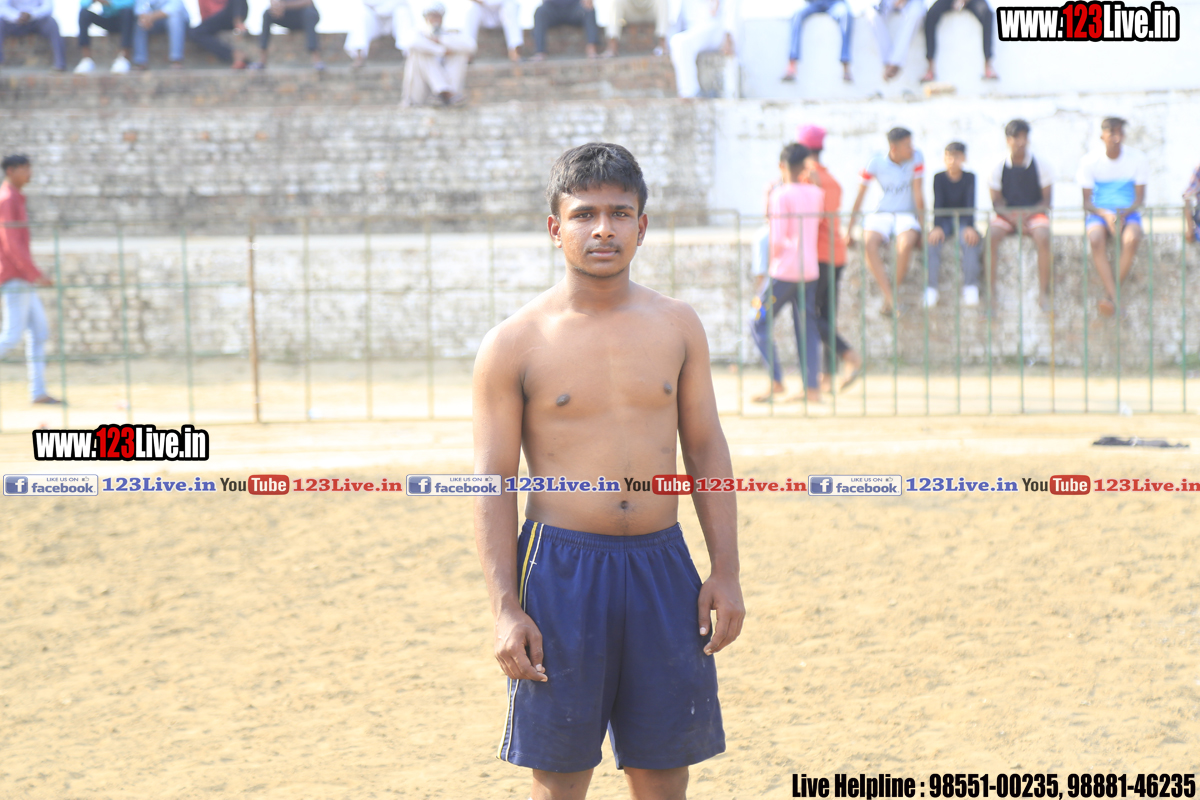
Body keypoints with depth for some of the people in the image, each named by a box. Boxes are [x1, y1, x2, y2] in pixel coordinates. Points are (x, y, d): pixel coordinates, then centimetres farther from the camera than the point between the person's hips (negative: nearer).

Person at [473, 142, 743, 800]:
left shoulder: (677, 326, 7)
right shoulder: (514, 344, -3)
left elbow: (706, 449, 11)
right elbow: (493, 483, -3)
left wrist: (725, 571, 3)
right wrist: (505, 609, -10)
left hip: (662, 567, 3)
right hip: (562, 567, -3)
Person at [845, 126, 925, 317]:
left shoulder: (916, 158, -5)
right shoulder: (876, 162, -7)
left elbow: (917, 193, -4)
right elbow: (860, 196, -2)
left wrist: (922, 224, -8)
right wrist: (850, 229, -4)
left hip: (906, 215, 0)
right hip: (882, 215, 0)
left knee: (906, 243, -36)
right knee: (870, 242, -34)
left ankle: (892, 296, -24)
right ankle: (890, 297, -37)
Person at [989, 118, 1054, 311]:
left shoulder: (1041, 166, 1)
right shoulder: (999, 169, 3)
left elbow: (1046, 201, 0)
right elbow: (997, 203, 2)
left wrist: (1028, 214, -18)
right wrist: (1012, 216, -18)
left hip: (1034, 214, -1)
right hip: (1007, 216, 1)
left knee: (1043, 236, -34)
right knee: (990, 235, -31)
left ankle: (1044, 292, -26)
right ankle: (990, 291, -25)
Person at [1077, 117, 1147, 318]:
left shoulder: (1136, 159, -1)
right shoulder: (1090, 161, -3)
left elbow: (1140, 199, 1)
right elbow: (1087, 202, -2)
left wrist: (1124, 213, -19)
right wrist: (1105, 214, -22)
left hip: (1128, 213, 0)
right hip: (1099, 214, 0)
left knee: (1132, 239, -35)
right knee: (1095, 239, -36)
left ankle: (1112, 296, -28)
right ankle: (1115, 298, -38)